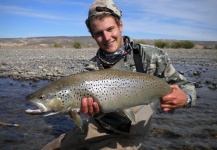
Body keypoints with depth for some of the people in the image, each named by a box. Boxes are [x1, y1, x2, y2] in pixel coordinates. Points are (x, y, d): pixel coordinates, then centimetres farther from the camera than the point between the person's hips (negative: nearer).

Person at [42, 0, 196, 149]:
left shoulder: (150, 55, -16)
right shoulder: (94, 65, -6)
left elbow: (186, 87, -11)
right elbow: (98, 106, -9)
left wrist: (185, 98, -35)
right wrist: (93, 108, -34)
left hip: (128, 136, -3)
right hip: (98, 127, 4)